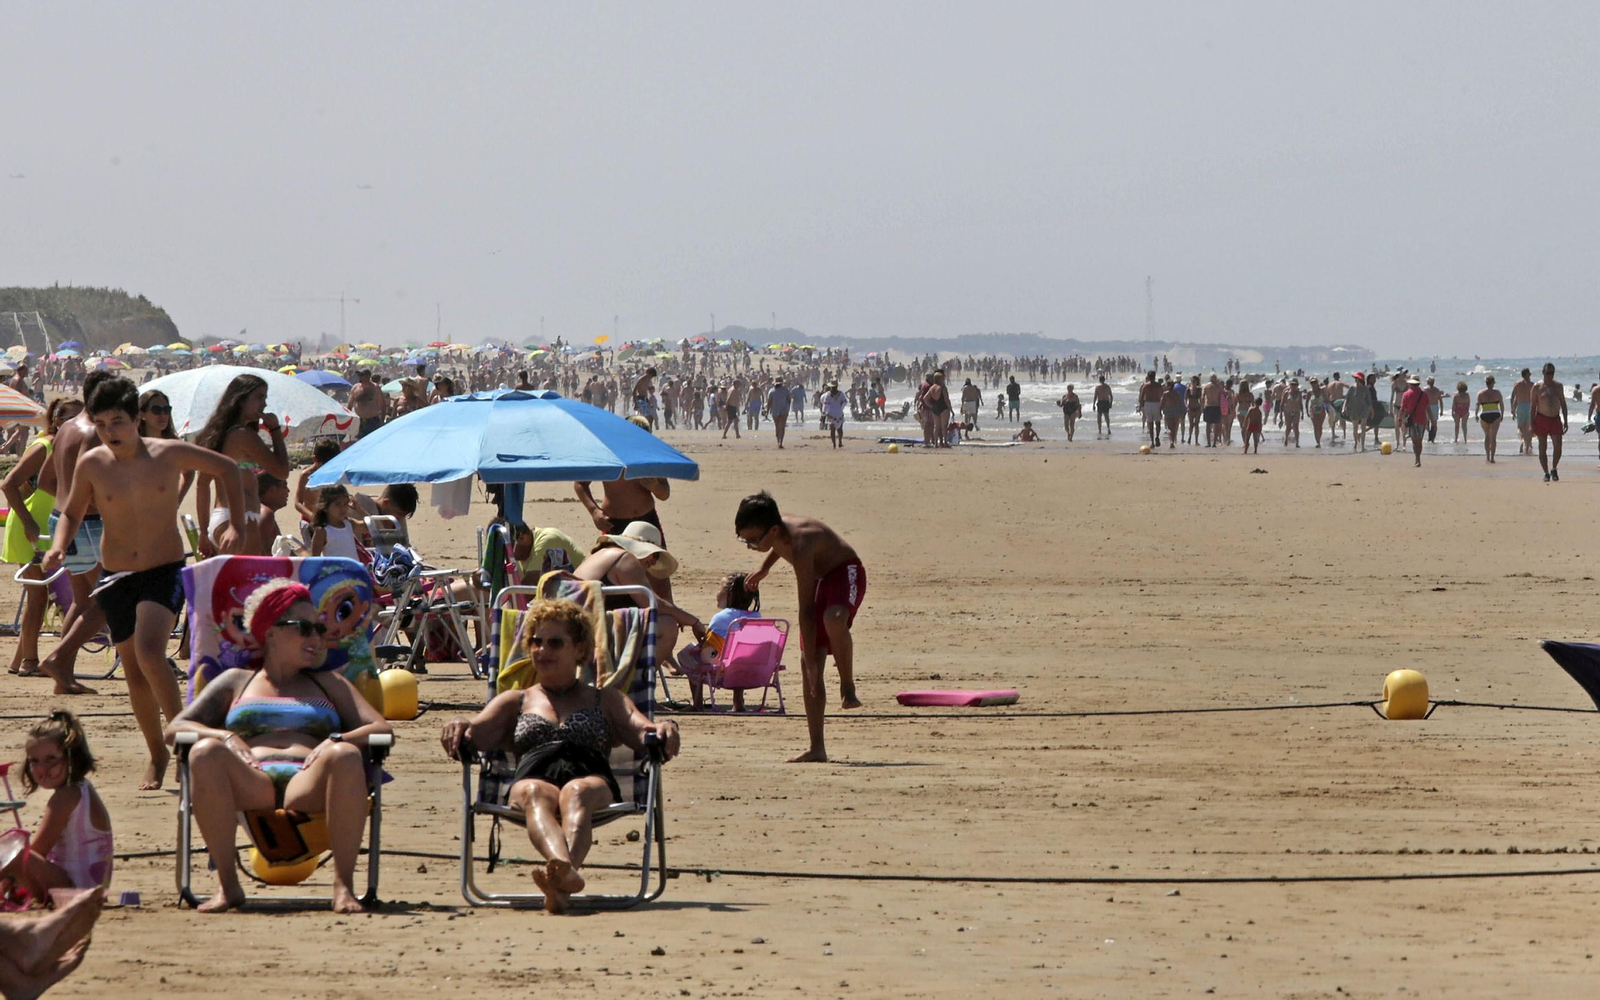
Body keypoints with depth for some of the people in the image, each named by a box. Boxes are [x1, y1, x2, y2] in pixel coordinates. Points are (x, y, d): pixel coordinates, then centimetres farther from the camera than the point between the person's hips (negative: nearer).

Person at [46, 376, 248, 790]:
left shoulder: (169, 454, -7)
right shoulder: (91, 465, -4)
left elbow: (226, 469, 8)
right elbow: (71, 513, 11)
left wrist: (236, 525, 0)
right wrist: (58, 547, -9)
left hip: (165, 572, -3)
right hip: (117, 578, 3)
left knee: (149, 654, -25)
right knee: (135, 674, 6)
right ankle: (158, 756, 22)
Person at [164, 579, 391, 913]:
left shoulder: (328, 684, 30)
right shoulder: (236, 681, 27)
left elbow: (383, 730, 16)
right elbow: (174, 729, 16)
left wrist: (336, 740, -7)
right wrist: (225, 737, -6)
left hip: (309, 786, 0)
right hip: (251, 785, 0)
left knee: (345, 756, -34)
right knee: (205, 753, -33)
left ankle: (343, 885, -32)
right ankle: (227, 883, -28)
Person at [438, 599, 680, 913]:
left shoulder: (606, 700, 32)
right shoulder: (516, 701, 34)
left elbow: (642, 732, 16)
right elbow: (477, 732, 16)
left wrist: (664, 730, -9)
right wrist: (459, 725, -8)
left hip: (593, 781, 0)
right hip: (533, 776, 0)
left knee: (576, 792, -39)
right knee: (535, 793, -39)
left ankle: (560, 884, -69)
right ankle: (565, 869, -71)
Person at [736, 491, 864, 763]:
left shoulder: (801, 546, -35)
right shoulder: (777, 529, -11)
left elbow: (806, 611, -33)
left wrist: (812, 659, -31)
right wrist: (764, 569, 28)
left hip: (845, 574, -8)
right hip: (819, 577, 8)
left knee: (833, 620, -43)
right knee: (808, 666, 0)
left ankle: (847, 686, -20)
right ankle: (817, 748, 2)